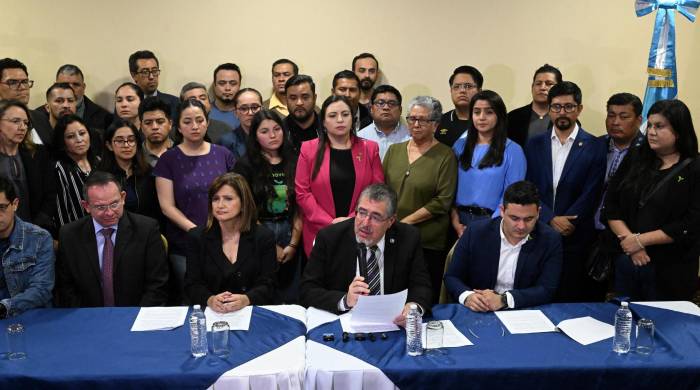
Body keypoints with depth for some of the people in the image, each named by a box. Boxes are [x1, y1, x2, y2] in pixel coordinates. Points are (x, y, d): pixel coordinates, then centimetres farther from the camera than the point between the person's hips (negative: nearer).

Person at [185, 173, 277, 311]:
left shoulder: (264, 237, 4)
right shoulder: (196, 237, 8)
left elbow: (267, 286, 0)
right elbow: (192, 284, 4)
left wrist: (246, 300, -20)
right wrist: (210, 300, -17)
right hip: (211, 312, 1)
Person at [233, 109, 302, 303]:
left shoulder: (293, 163, 8)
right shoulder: (245, 165, -2)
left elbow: (299, 207, 5)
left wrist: (293, 244, -5)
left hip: (290, 232, 3)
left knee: (291, 299, 7)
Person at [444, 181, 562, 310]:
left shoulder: (551, 240, -6)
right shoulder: (476, 232, -6)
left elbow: (546, 290, -10)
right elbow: (452, 277, 0)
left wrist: (503, 300, -24)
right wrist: (467, 296, -22)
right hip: (477, 315, -2)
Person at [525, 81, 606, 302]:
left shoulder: (594, 147, 1)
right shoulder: (534, 145, 9)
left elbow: (590, 195, -5)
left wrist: (564, 223, -12)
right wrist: (551, 220, -11)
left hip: (575, 239, -2)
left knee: (572, 299, 1)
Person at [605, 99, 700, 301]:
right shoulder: (634, 159, 7)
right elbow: (611, 205, 3)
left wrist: (640, 240, -12)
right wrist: (628, 238, -11)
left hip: (670, 271, -3)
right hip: (625, 261, 4)